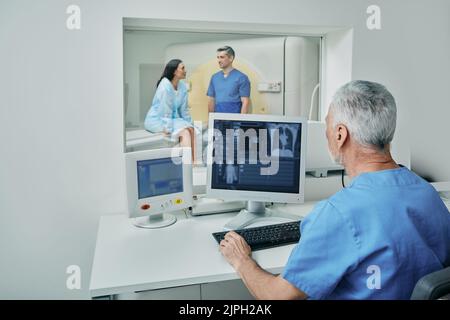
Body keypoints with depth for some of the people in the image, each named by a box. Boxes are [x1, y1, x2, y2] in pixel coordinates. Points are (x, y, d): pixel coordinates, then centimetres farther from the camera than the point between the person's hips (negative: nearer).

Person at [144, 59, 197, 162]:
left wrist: (189, 124, 1)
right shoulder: (165, 86, -20)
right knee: (184, 132, -23)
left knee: (191, 129, -13)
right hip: (157, 120, -7)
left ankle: (193, 161, -14)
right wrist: (169, 129, -23)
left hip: (172, 118, 7)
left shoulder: (182, 86, 1)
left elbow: (184, 109, 5)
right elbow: (165, 110, -23)